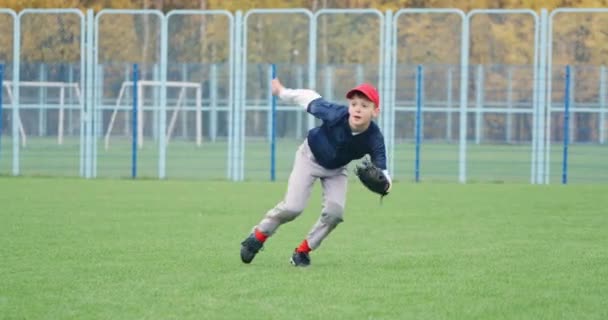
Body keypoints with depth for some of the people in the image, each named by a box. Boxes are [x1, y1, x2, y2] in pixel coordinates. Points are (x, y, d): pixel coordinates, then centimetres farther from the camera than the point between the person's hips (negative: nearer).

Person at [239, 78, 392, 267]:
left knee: (335, 212, -12)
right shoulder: (336, 115, -37)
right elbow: (311, 99, -20)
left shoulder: (374, 139, -32)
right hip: (310, 158, -2)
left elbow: (382, 171, -33)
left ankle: (303, 250, 10)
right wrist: (281, 92, -4)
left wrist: (384, 183, -59)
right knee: (293, 207, -14)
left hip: (336, 170, 3)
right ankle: (258, 236, 10)